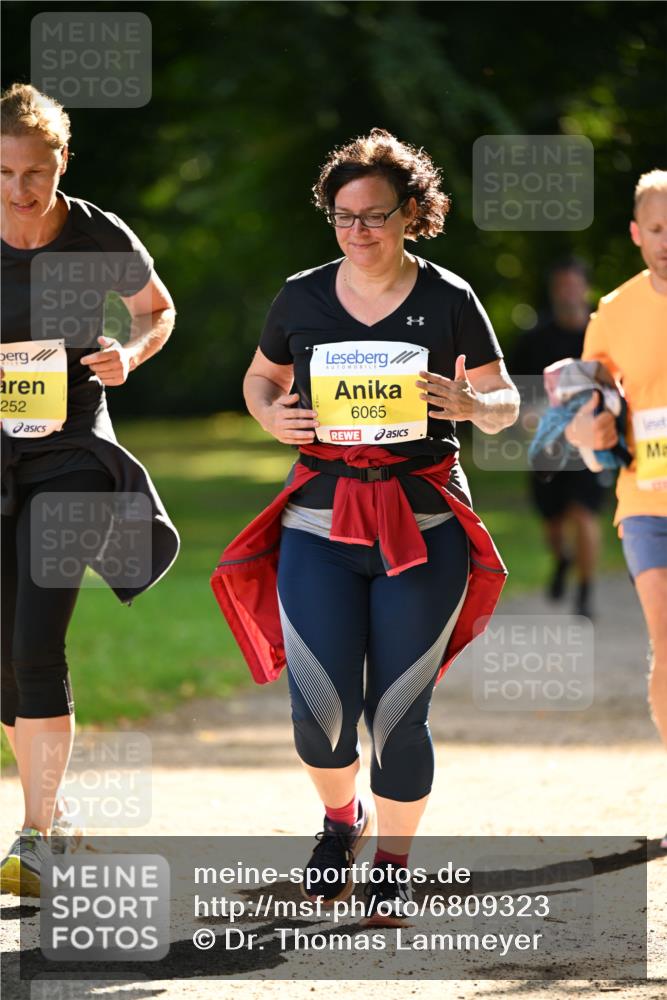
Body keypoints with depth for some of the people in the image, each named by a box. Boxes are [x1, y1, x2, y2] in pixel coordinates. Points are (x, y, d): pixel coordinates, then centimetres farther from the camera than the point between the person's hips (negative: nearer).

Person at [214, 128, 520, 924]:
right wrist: (272, 417, -1)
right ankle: (341, 817, 27)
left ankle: (394, 860, 20)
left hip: (423, 522, -1)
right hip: (320, 521, 1)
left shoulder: (449, 300, 1)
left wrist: (471, 403, -16)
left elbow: (506, 404, 7)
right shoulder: (302, 298, 6)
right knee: (319, 711, -6)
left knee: (398, 714, -2)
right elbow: (260, 379, 21)